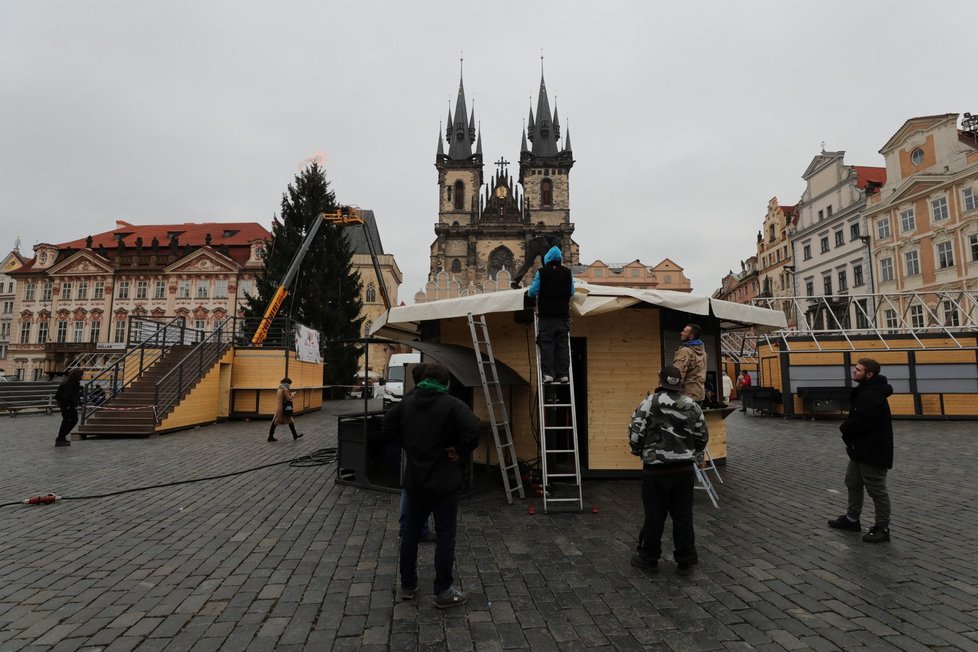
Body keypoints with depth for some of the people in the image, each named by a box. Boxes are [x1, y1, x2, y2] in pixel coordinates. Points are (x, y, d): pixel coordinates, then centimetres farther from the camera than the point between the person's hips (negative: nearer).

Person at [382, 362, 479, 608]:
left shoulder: (408, 402, 3)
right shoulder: (452, 404, -16)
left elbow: (387, 426, 11)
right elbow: (472, 430, -29)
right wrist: (460, 450, -13)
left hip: (415, 480, 6)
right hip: (444, 483, -5)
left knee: (411, 532, 18)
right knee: (445, 536, 6)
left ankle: (408, 585, 30)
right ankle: (443, 591, 15)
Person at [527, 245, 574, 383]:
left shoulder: (541, 272, -2)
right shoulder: (567, 273, 5)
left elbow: (533, 291, -5)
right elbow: (572, 292, 10)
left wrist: (528, 293, 17)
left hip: (546, 315, -2)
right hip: (563, 314, 2)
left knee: (547, 344, 1)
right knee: (562, 344, 6)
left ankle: (548, 373, -4)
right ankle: (563, 374, 5)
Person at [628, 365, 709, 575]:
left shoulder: (650, 403, -12)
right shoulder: (692, 404, 1)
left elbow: (636, 432, -13)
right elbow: (703, 436, 9)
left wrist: (638, 451, 8)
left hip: (656, 469, -3)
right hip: (685, 469, 4)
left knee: (654, 515, 8)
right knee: (683, 515, 12)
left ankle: (649, 557, 22)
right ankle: (685, 561, 21)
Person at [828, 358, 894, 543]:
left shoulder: (872, 395, -25)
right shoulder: (864, 390, 11)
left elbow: (860, 422, -27)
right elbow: (855, 418, 17)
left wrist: (845, 429, -7)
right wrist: (847, 429, 0)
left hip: (873, 451, -11)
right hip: (860, 448, 11)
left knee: (876, 490, 2)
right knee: (853, 483, 19)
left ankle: (882, 529, 15)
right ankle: (852, 519, 32)